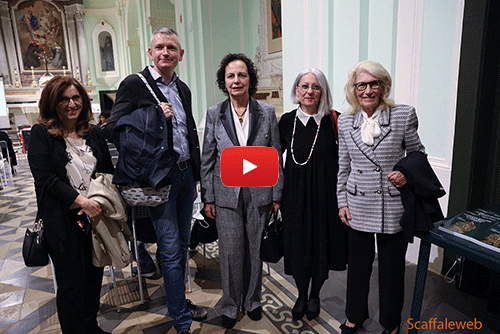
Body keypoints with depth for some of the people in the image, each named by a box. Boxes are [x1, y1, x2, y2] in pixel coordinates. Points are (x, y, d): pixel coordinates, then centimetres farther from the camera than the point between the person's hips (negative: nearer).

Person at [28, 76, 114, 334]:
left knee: (94, 276, 14)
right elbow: (45, 179, -12)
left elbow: (108, 173, 10)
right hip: (63, 222, -4)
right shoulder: (41, 134, -3)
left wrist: (99, 203, -6)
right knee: (71, 282, 6)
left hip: (96, 217, 4)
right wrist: (81, 201, -20)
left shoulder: (95, 134, 8)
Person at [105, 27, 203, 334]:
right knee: (171, 252, 0)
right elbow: (112, 130, -12)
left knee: (183, 245, 17)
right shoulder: (135, 84, -6)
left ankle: (178, 300, 38)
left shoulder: (183, 89, 13)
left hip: (185, 175, 7)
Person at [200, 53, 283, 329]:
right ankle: (230, 306, 29)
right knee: (230, 253, 6)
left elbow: (276, 156, 3)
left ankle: (252, 300, 36)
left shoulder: (267, 112, 0)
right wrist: (208, 198, 1)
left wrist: (276, 194, 2)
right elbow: (207, 159, 3)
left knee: (256, 250, 13)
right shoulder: (214, 114, 1)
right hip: (226, 194, 0)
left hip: (259, 193, 1)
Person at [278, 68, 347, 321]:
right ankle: (301, 295, 37)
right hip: (295, 194, 1)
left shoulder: (333, 120, -6)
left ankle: (315, 295, 38)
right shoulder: (287, 121, -1)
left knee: (322, 246, 11)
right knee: (297, 246, 10)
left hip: (325, 194, -1)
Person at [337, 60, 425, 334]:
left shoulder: (403, 115, -5)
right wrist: (342, 202, 6)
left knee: (392, 269, 13)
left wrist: (407, 174, -13)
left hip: (393, 208, -2)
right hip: (358, 207, 2)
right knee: (357, 265, 15)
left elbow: (418, 154, 7)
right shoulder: (345, 121, 3)